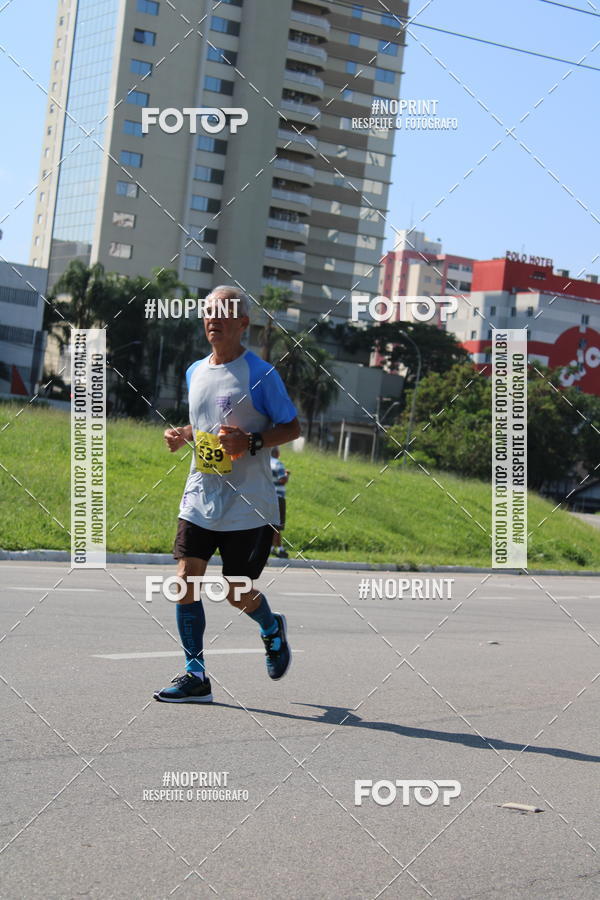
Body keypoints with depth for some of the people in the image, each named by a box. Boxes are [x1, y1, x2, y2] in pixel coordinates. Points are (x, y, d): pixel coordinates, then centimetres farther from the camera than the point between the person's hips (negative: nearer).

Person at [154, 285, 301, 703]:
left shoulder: (260, 374, -8)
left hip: (247, 504, -5)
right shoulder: (195, 372, 11)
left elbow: (292, 427, -4)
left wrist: (252, 442, -20)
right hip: (200, 497, 5)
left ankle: (273, 629, 34)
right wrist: (182, 435, 5)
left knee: (238, 594, 0)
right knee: (186, 580, -5)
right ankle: (195, 675, 4)